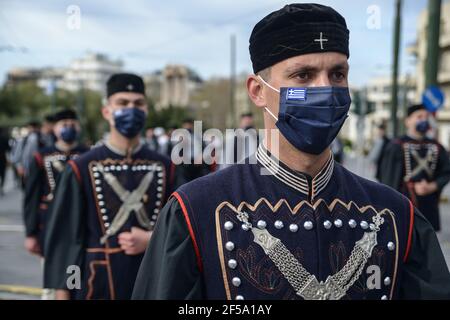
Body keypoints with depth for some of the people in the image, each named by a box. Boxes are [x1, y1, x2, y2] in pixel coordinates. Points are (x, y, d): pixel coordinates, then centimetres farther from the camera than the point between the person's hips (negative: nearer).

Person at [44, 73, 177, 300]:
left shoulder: (165, 168, 3)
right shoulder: (81, 169, -5)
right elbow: (63, 239, -3)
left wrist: (152, 239, -11)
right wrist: (62, 293, -5)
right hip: (98, 286, -2)